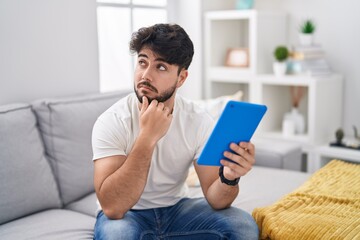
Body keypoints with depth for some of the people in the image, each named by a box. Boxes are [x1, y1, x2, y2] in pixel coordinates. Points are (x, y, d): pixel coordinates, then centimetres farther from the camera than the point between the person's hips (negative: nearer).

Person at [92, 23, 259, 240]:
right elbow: (112, 207, -31)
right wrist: (147, 137, -36)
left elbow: (215, 200, -13)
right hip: (127, 214, -2)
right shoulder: (112, 122, -21)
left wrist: (229, 177, -36)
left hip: (177, 208, 3)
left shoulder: (199, 120, -13)